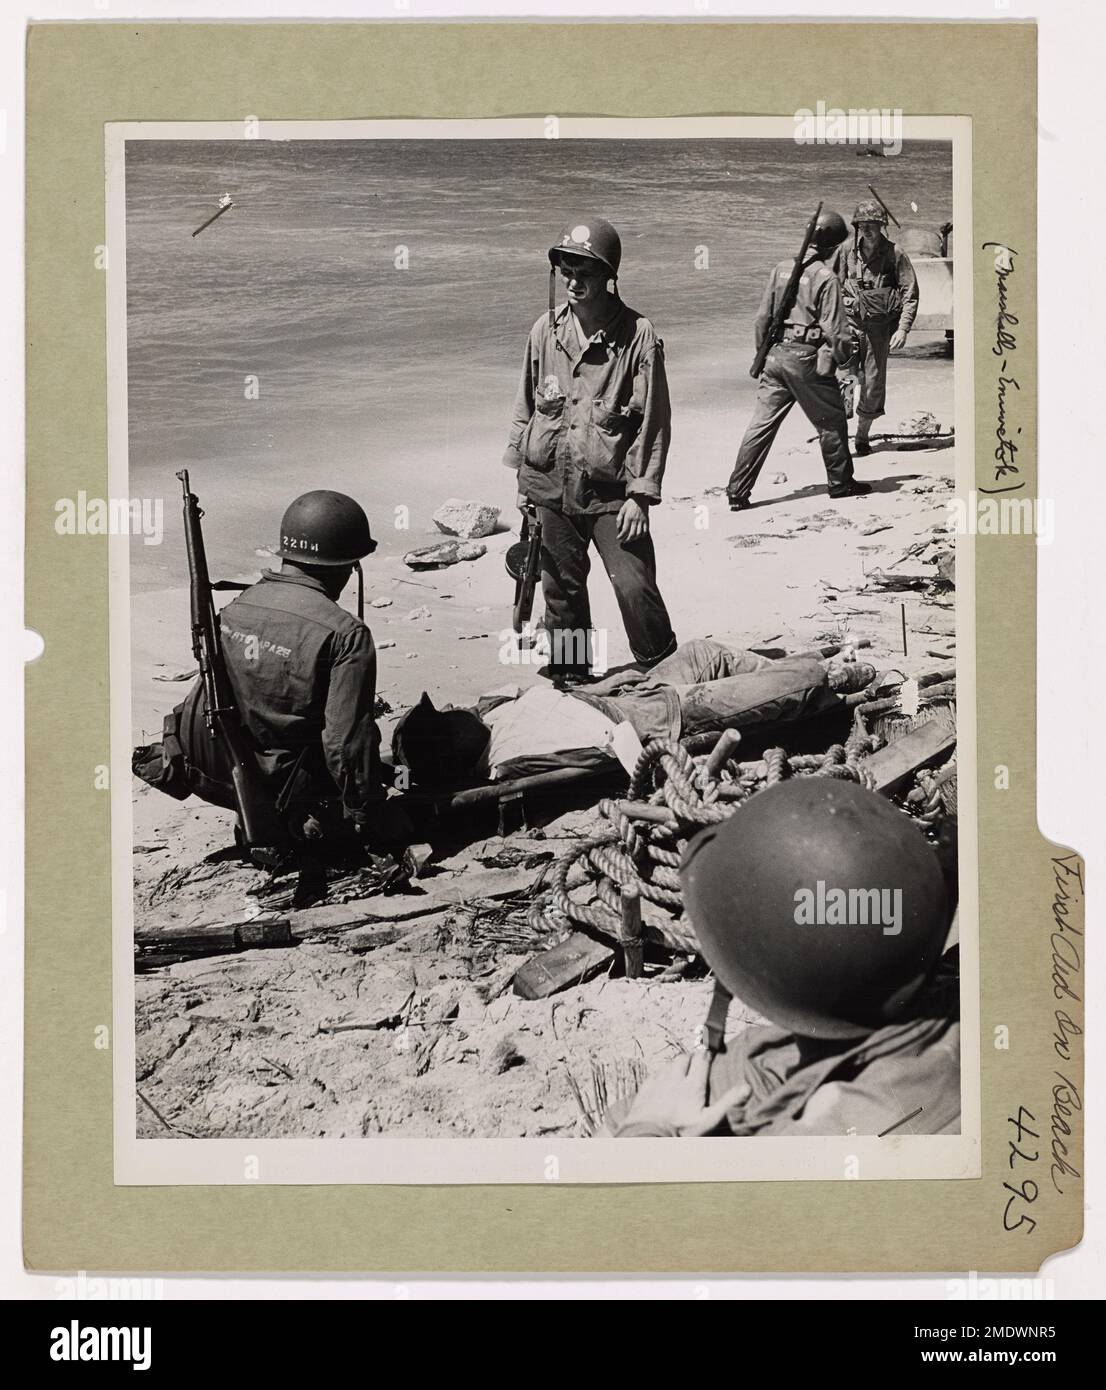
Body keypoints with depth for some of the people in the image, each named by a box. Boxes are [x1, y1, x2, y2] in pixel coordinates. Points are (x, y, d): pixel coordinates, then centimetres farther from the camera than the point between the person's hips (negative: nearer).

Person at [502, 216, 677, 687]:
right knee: (561, 588, 13)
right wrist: (521, 475, 12)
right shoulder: (546, 330, 2)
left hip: (611, 491, -4)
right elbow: (525, 406, 12)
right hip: (550, 486, 4)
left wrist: (641, 493, -10)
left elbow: (654, 421, -8)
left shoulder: (639, 335, -10)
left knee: (635, 587, -6)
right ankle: (569, 676, 29)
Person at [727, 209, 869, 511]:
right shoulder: (826, 278, -11)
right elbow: (835, 329, -11)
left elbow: (762, 317, 11)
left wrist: (763, 354, 20)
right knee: (831, 421, 13)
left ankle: (737, 492, 2)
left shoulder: (782, 269, 7)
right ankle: (841, 483, 25)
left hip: (776, 355, 6)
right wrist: (844, 357, 6)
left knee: (761, 424, 5)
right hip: (807, 359, -5)